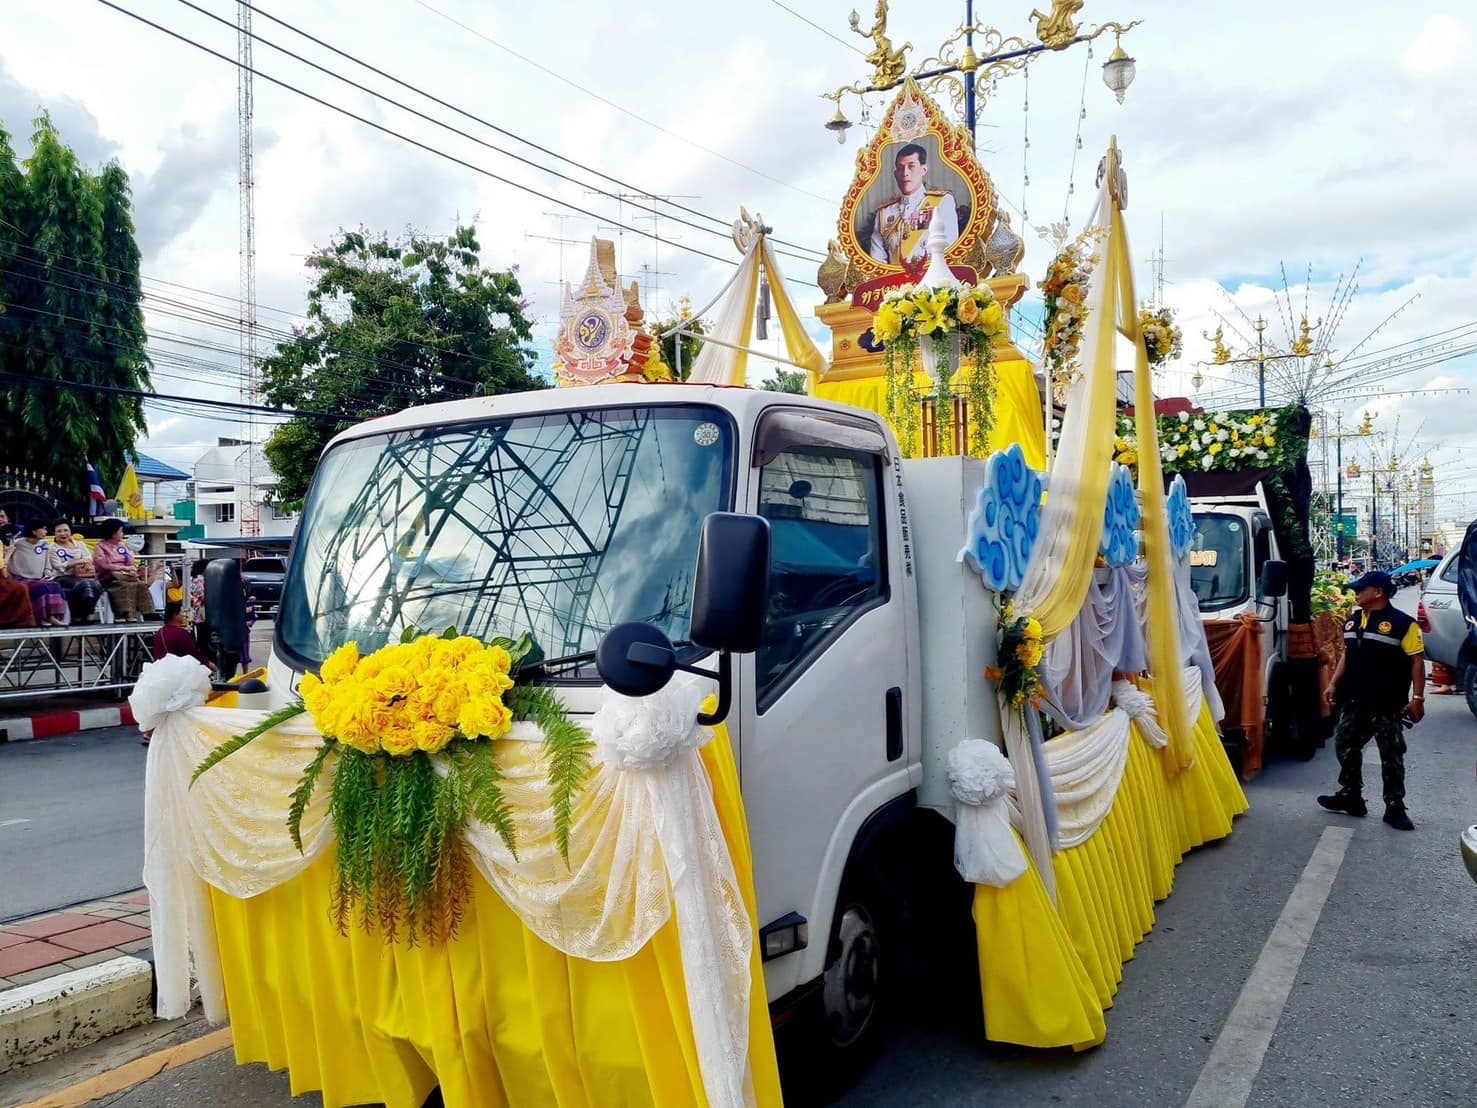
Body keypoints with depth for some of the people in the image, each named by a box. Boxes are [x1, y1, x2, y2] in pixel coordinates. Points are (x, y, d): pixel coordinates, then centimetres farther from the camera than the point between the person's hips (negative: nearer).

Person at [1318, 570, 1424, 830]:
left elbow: (1417, 661, -12)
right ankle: (1350, 797, 26)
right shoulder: (1352, 622, 9)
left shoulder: (1402, 623, -12)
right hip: (1355, 701, 7)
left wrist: (1418, 697, -15)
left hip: (1387, 704, -7)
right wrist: (1334, 684, 9)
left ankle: (1395, 808, 11)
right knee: (1345, 747, 12)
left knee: (1391, 756, 2)